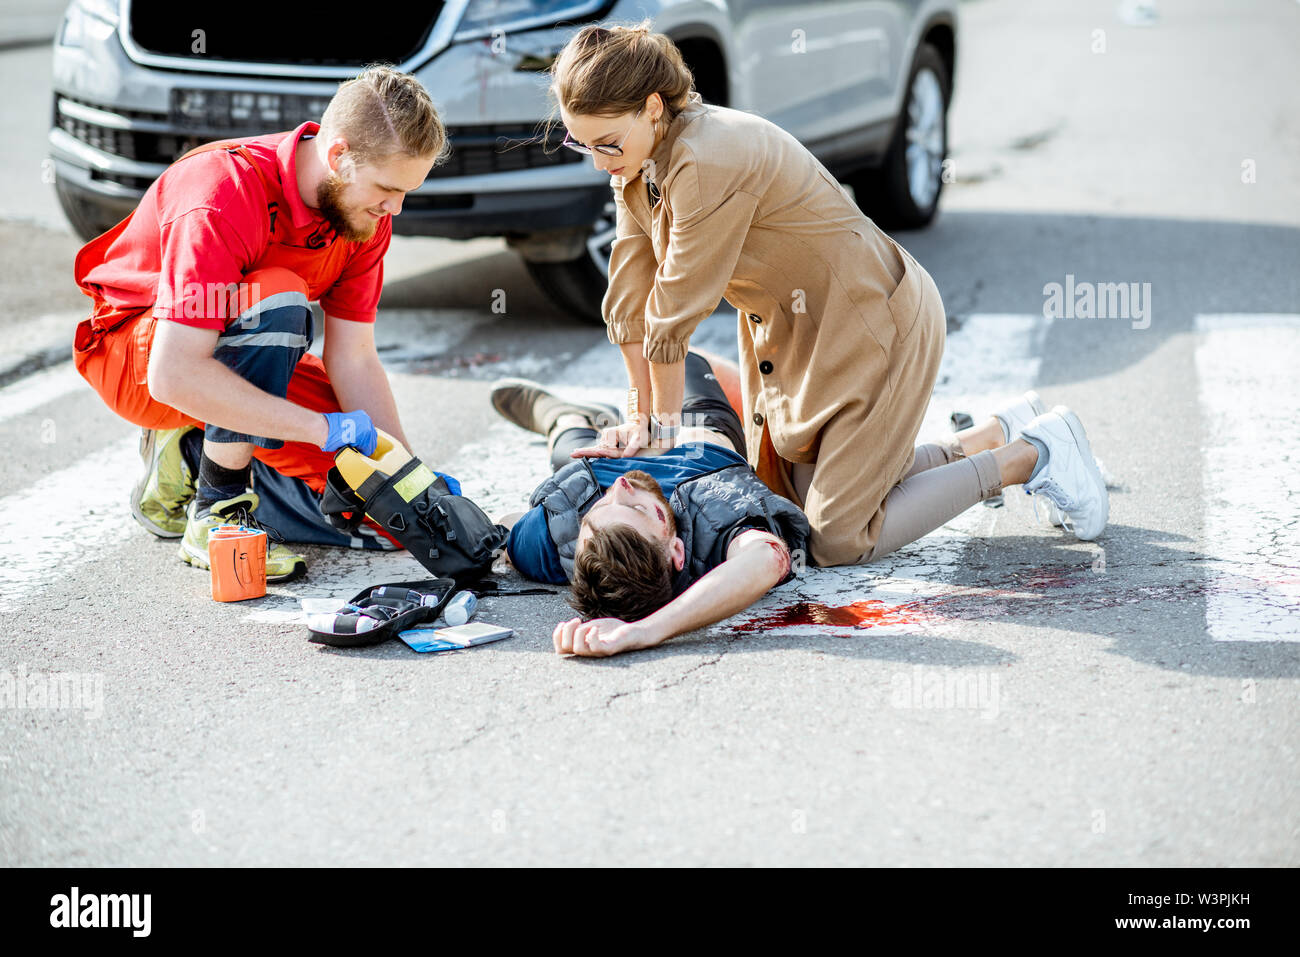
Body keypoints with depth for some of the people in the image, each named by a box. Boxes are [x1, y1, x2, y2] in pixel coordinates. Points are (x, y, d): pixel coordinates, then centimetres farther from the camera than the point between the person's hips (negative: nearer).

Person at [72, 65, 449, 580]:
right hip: (137, 355, -7)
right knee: (278, 300, -38)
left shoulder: (364, 208, -11)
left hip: (245, 360, 7)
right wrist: (322, 429, -39)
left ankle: (192, 456, 8)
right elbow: (173, 376, -40)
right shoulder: (224, 195, -33)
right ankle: (216, 511, -24)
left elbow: (353, 359, -7)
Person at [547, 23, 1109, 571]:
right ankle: (988, 443, 29)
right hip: (794, 330, 9)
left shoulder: (711, 161, -32)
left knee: (837, 541, -8)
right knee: (800, 496, 16)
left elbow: (676, 309, -23)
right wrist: (640, 415, 4)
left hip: (878, 321, -9)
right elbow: (630, 295, 2)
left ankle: (1030, 457, 4)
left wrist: (666, 422, -10)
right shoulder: (637, 163, -3)